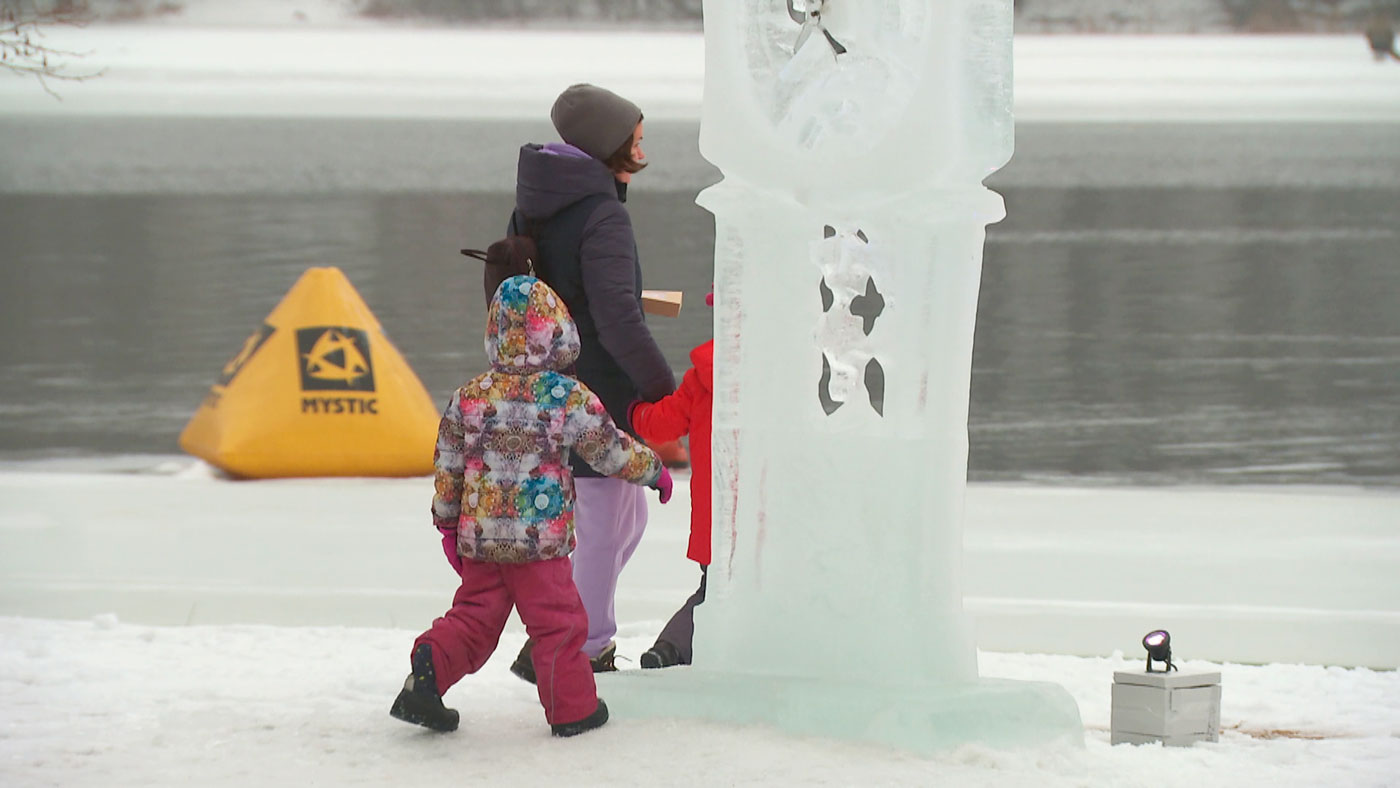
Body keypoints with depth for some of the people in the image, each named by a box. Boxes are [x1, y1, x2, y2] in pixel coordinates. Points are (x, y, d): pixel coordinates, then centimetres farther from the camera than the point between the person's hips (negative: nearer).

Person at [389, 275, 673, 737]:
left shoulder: (470, 396, 2)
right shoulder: (569, 398, -8)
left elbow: (447, 465, 8)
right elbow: (612, 452, 1)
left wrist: (447, 521, 20)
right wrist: (654, 470, 20)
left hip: (479, 537, 4)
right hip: (541, 540, -3)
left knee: (473, 616, 14)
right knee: (558, 622, 9)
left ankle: (428, 671, -4)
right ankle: (572, 707, 17)